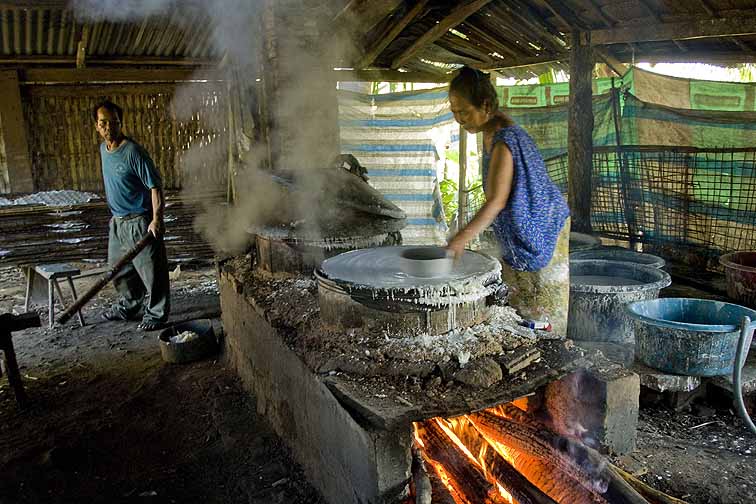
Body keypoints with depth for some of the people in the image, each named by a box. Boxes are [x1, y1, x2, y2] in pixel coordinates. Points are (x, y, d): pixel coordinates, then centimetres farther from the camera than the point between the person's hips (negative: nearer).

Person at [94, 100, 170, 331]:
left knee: (150, 271, 0)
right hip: (117, 221, 9)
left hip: (139, 221, -9)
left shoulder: (133, 151, -17)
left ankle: (156, 314, 13)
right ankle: (129, 306, 38)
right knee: (119, 269, 20)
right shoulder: (103, 149, 8)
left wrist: (156, 219, -31)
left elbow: (155, 186, -21)